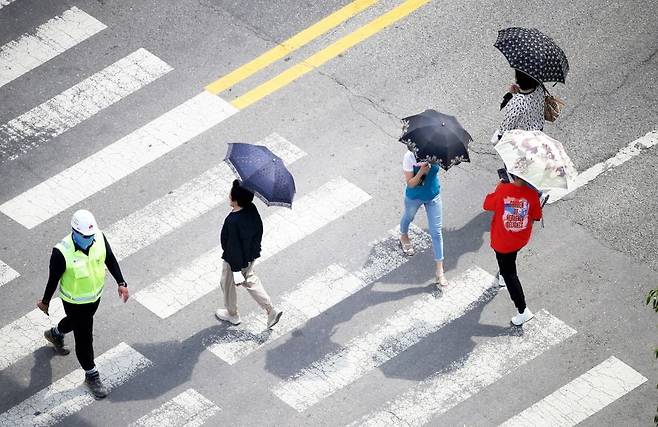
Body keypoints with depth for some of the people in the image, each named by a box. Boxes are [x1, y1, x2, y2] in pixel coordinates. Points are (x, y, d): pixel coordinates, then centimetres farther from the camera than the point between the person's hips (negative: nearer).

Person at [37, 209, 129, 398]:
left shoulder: (99, 238, -23)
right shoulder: (61, 253, -35)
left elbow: (110, 259, -3)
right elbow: (53, 279, -19)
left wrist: (121, 282, -4)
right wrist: (45, 302, -5)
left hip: (95, 294, 6)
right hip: (75, 301, -6)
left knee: (76, 321, 34)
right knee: (84, 338, 9)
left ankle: (55, 334, 66)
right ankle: (91, 376, 32)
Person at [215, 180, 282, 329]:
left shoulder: (233, 221, -37)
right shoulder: (252, 209, -14)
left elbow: (234, 247, -30)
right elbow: (259, 229, 3)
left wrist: (236, 270, -22)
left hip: (236, 259, -7)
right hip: (251, 254, 7)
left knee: (227, 283, 21)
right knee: (249, 280, 29)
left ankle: (232, 315, 43)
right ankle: (271, 310, 27)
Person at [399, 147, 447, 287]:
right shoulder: (410, 157, -30)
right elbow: (410, 183, -26)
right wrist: (421, 171, -42)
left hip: (433, 196, 1)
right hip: (414, 197, -1)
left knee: (436, 232, 3)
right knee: (409, 217, 31)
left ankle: (439, 271, 10)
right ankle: (403, 236, 69)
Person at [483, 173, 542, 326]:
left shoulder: (502, 189, -25)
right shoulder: (532, 194, -20)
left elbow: (487, 205, -7)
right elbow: (536, 217, -8)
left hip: (503, 242, -3)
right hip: (522, 239, 3)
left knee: (509, 273, 9)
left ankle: (523, 311, 7)